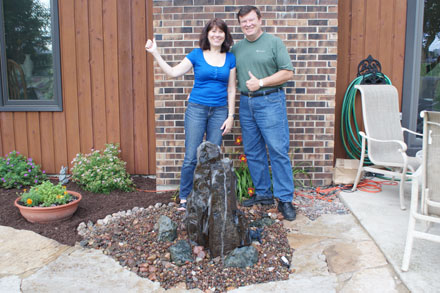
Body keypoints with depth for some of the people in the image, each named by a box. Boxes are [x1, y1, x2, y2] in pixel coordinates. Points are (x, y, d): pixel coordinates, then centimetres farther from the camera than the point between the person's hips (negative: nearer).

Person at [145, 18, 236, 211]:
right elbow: (173, 72, -1)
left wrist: (231, 116, 2)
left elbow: (231, 89, 7)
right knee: (191, 157, -3)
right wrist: (155, 53, -8)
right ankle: (184, 198, 12)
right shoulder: (197, 55, 1)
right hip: (197, 109, -2)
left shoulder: (230, 58, 6)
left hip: (219, 111, 2)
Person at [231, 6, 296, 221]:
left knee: (278, 151, -7)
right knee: (253, 152, 8)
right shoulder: (236, 48, 15)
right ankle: (263, 194, 20)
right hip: (246, 103, 6)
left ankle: (285, 199, 0)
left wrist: (261, 82, -12)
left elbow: (288, 73, -5)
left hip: (270, 102, -5)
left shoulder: (274, 43, 1)